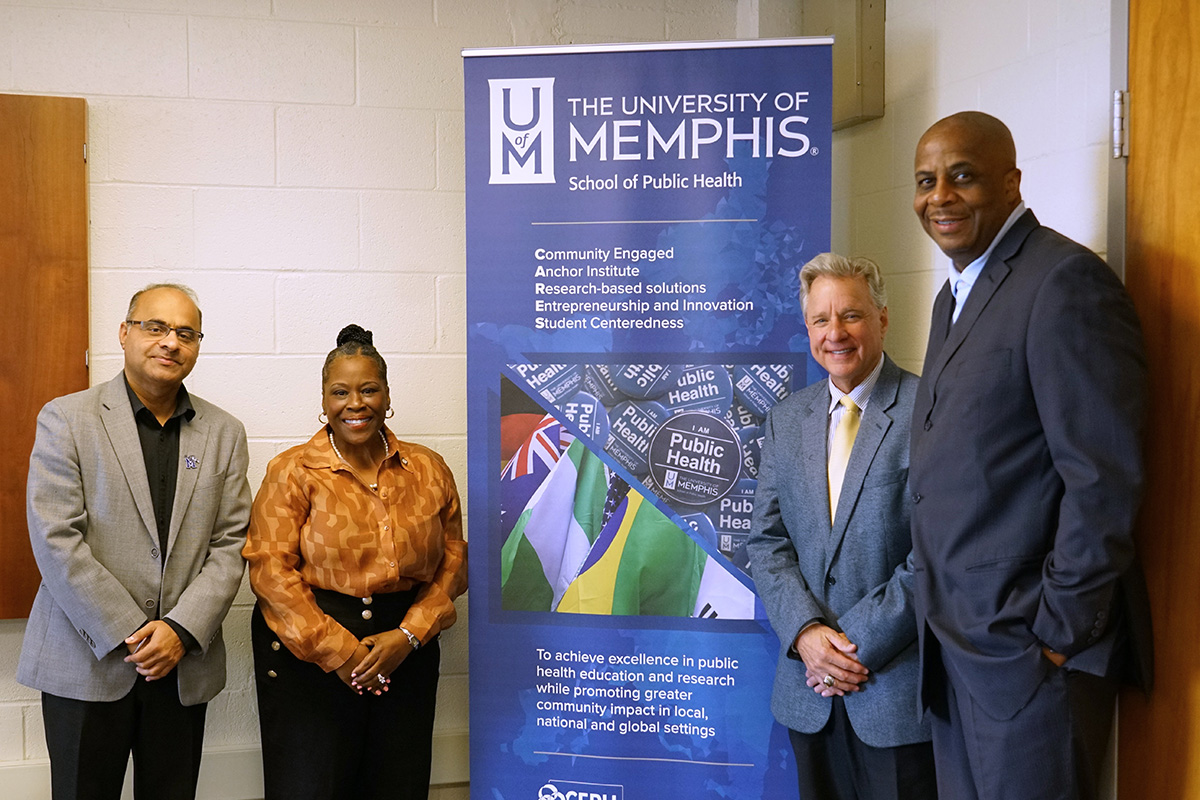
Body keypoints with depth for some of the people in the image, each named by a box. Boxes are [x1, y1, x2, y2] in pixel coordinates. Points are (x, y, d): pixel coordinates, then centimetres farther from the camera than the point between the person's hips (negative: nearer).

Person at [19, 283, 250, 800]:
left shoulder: (224, 434, 7)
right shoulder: (65, 420, -2)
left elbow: (230, 544, 3)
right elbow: (56, 541, -10)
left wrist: (182, 630, -11)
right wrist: (129, 636, -13)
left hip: (184, 667, 3)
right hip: (87, 662, -2)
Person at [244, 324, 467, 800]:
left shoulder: (429, 470, 6)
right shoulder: (292, 472, -2)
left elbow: (452, 563, 6)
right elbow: (270, 569, -8)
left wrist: (408, 636, -8)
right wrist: (338, 650, -12)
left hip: (404, 653, 3)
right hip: (308, 655, -3)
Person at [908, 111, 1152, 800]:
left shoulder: (1066, 279, -14)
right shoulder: (956, 294, 14)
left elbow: (1104, 478, -19)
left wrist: (1059, 631, -17)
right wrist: (939, 614, 11)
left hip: (1029, 643, -8)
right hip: (956, 639, 8)